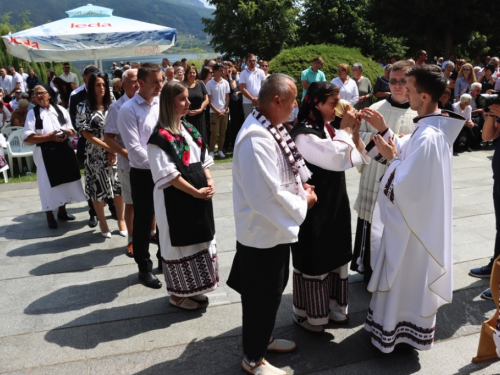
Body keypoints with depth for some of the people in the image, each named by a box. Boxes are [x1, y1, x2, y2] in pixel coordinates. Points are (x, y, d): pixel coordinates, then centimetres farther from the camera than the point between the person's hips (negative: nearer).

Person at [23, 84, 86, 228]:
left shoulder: (60, 110, 8)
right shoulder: (32, 113, -4)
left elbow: (71, 129, 16)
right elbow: (27, 138, -11)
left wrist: (68, 132, -8)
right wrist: (48, 137, -19)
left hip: (63, 150, 4)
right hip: (45, 153, -4)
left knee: (65, 181, 12)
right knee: (49, 184, 1)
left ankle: (62, 211, 30)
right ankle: (50, 216, 16)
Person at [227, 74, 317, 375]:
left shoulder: (271, 129, 3)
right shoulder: (256, 139, -29)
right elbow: (268, 197, -31)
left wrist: (300, 184, 1)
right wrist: (304, 202, -16)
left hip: (276, 229, 10)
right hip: (262, 233, -10)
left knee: (273, 291, 25)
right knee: (261, 298, 9)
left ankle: (264, 338, 48)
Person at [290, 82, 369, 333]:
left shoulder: (328, 129, 6)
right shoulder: (303, 134, -19)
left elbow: (357, 160, 7)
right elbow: (336, 159, -31)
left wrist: (355, 132, -6)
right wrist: (345, 130, -20)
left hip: (335, 204, 7)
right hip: (314, 208, -7)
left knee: (335, 256, 17)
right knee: (313, 260, 8)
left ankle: (332, 305, 33)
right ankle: (308, 314, 25)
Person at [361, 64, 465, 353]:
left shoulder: (427, 137, -31)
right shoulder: (436, 126, 0)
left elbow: (405, 187, -30)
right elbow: (407, 153, 10)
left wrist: (391, 158, -16)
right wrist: (384, 129, 1)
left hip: (412, 223, -10)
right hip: (422, 217, 10)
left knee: (404, 279, 9)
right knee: (410, 280, 25)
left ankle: (393, 332, 29)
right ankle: (405, 326, 45)